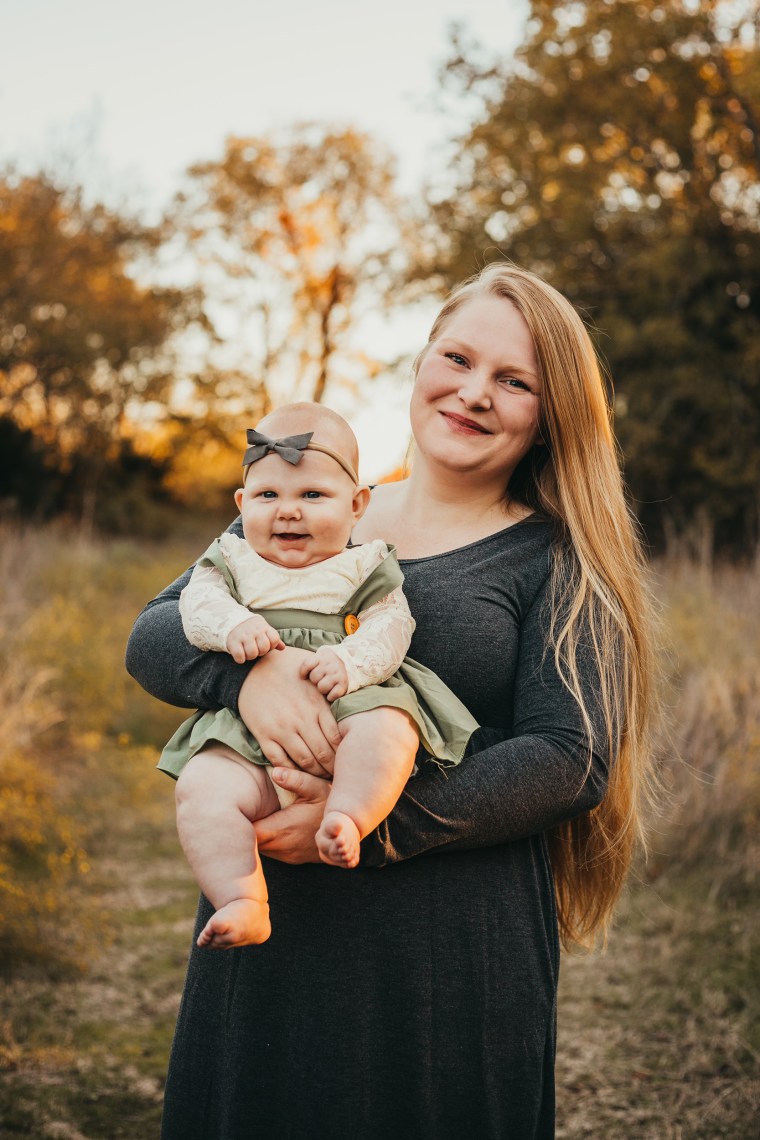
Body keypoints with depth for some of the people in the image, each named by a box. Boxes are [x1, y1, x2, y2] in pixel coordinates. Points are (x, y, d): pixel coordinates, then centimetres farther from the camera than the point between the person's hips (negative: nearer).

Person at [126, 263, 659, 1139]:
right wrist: (246, 669, -19)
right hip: (268, 932, 4)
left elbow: (570, 759, -11)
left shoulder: (557, 563, -1)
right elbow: (152, 636, 5)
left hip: (451, 956, -3)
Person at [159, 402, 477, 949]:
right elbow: (198, 601, 5)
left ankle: (346, 818, -46)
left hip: (348, 707, -1)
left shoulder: (366, 568, 15)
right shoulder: (233, 561, 22)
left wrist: (351, 662, -21)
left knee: (387, 728, -36)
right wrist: (233, 624, -19)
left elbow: (391, 627, 1)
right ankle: (243, 903, -28)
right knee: (202, 789, -26)